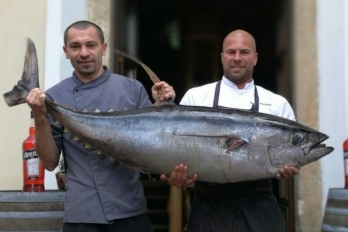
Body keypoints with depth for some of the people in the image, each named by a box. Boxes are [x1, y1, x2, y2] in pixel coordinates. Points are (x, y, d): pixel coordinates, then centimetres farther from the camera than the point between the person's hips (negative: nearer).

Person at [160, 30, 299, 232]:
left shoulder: (277, 104, 10)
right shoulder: (195, 97, 7)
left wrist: (290, 168, -12)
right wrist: (175, 175, -17)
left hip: (259, 208, 1)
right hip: (209, 208, -1)